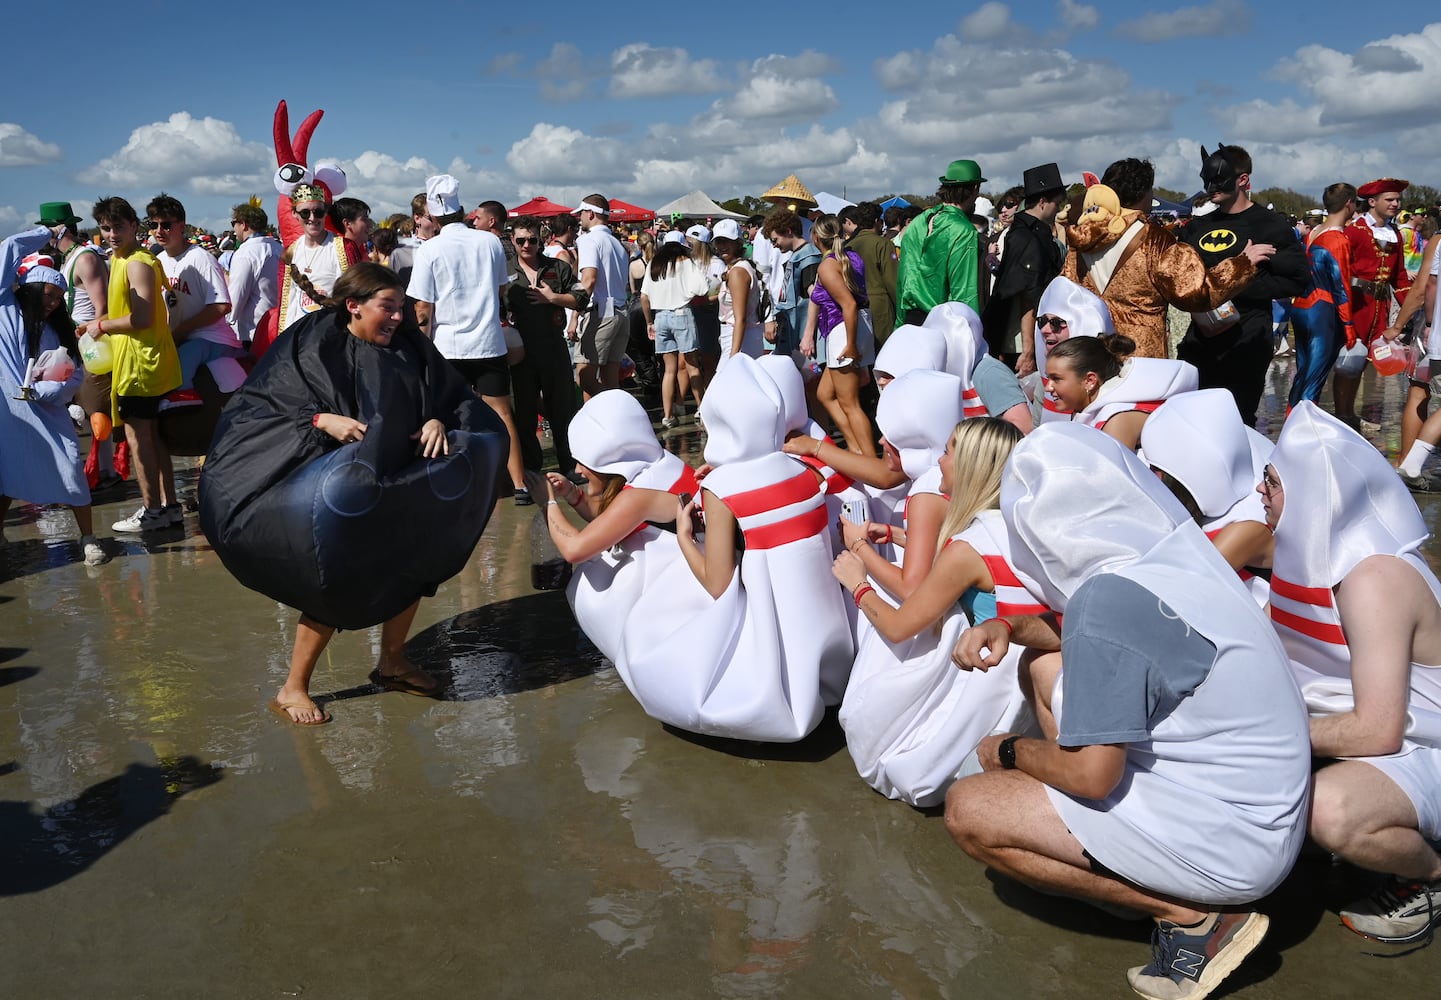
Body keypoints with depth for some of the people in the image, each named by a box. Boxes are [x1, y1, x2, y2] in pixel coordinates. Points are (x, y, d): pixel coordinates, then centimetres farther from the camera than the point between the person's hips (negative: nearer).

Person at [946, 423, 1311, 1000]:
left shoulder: (1105, 602, -27)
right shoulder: (1173, 556, -1)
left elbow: (1091, 776, -22)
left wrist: (1009, 751, -3)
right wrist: (1009, 628, 2)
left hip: (1232, 845, -9)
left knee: (969, 811, -10)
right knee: (1043, 670, 14)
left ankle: (1194, 916, -3)